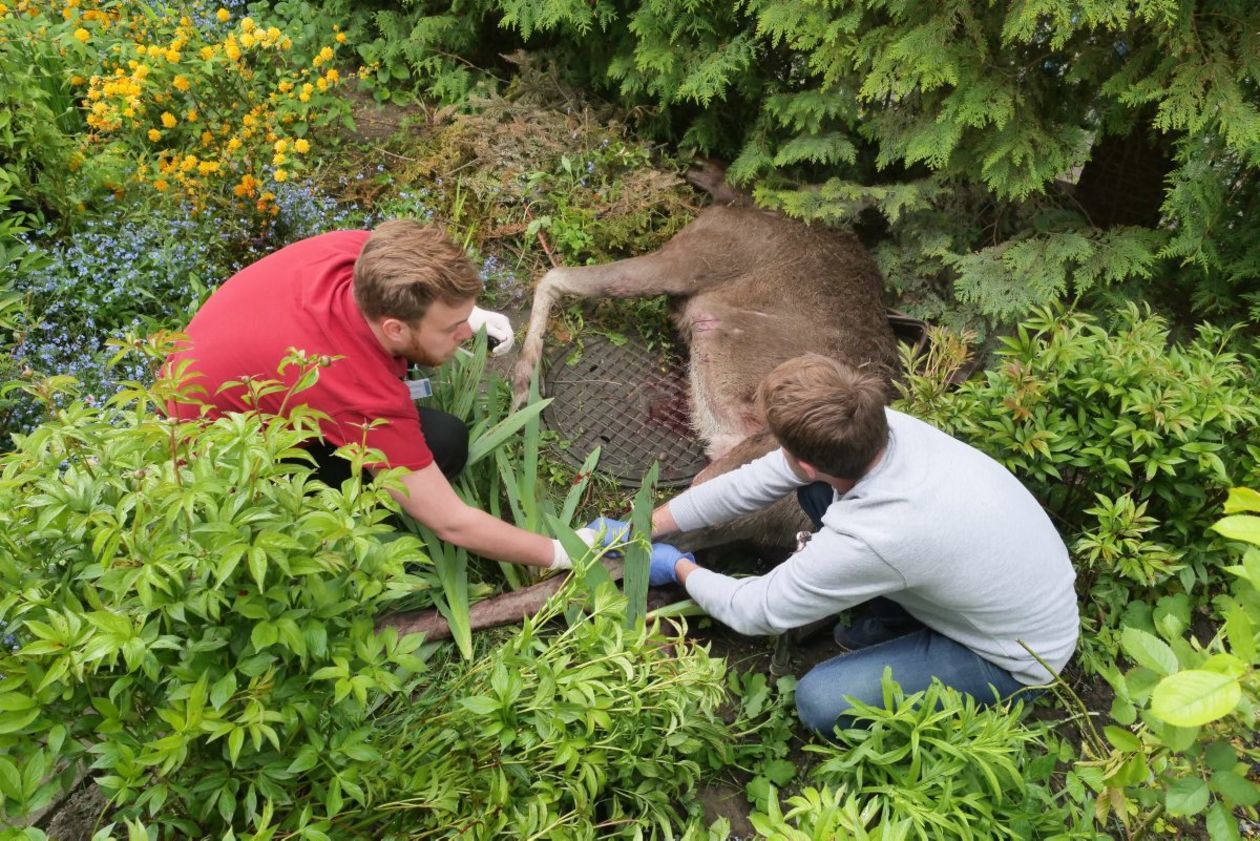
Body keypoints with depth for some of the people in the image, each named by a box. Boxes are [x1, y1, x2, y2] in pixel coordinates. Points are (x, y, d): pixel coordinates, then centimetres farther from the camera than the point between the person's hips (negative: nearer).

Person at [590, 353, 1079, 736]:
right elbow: (758, 481, -7)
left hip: (1018, 657, -6)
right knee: (812, 484, -4)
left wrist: (680, 569, -1)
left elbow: (755, 612, -21)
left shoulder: (870, 540, -39)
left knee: (821, 702, -18)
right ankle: (895, 618, 13)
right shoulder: (875, 426, -21)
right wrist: (644, 527, 0)